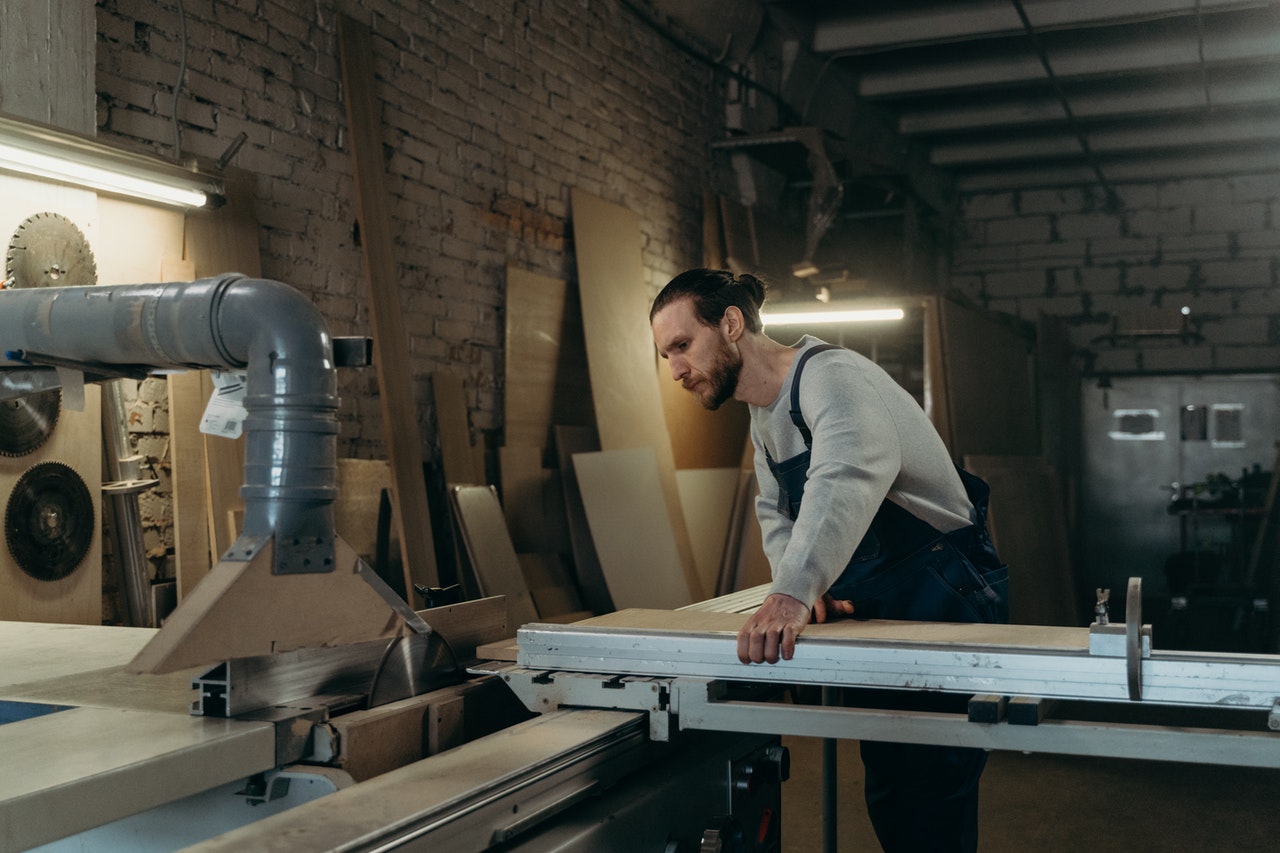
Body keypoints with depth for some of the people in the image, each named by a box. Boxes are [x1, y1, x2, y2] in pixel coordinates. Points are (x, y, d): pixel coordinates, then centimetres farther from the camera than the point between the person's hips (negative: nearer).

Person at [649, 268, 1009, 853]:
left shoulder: (832, 377, -22)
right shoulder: (764, 417, 11)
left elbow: (849, 475, -42)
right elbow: (777, 515, 11)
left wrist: (793, 591, -55)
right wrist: (805, 589, -11)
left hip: (943, 606, -9)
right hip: (883, 619, 10)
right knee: (888, 792, 17)